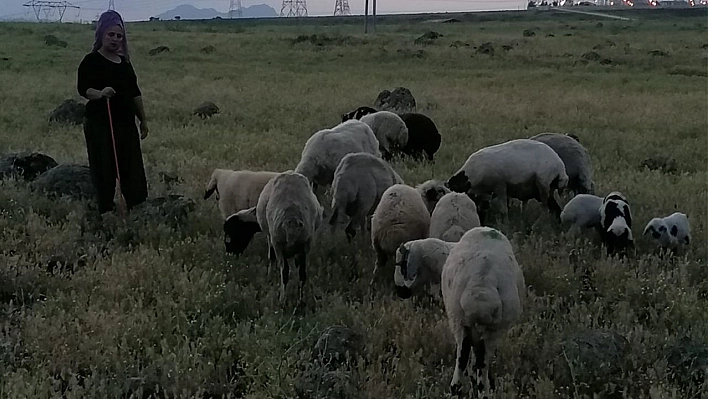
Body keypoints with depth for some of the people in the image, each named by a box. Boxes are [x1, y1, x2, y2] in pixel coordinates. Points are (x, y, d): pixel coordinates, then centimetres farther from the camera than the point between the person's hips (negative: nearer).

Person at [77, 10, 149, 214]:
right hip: (100, 123, -6)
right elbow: (83, 88, -16)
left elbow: (135, 92, 20)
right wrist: (100, 93, -36)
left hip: (126, 122, 6)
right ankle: (106, 210, 2)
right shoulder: (91, 61, -5)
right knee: (105, 169, -4)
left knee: (132, 167, 6)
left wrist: (143, 119, 19)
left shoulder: (124, 61, 16)